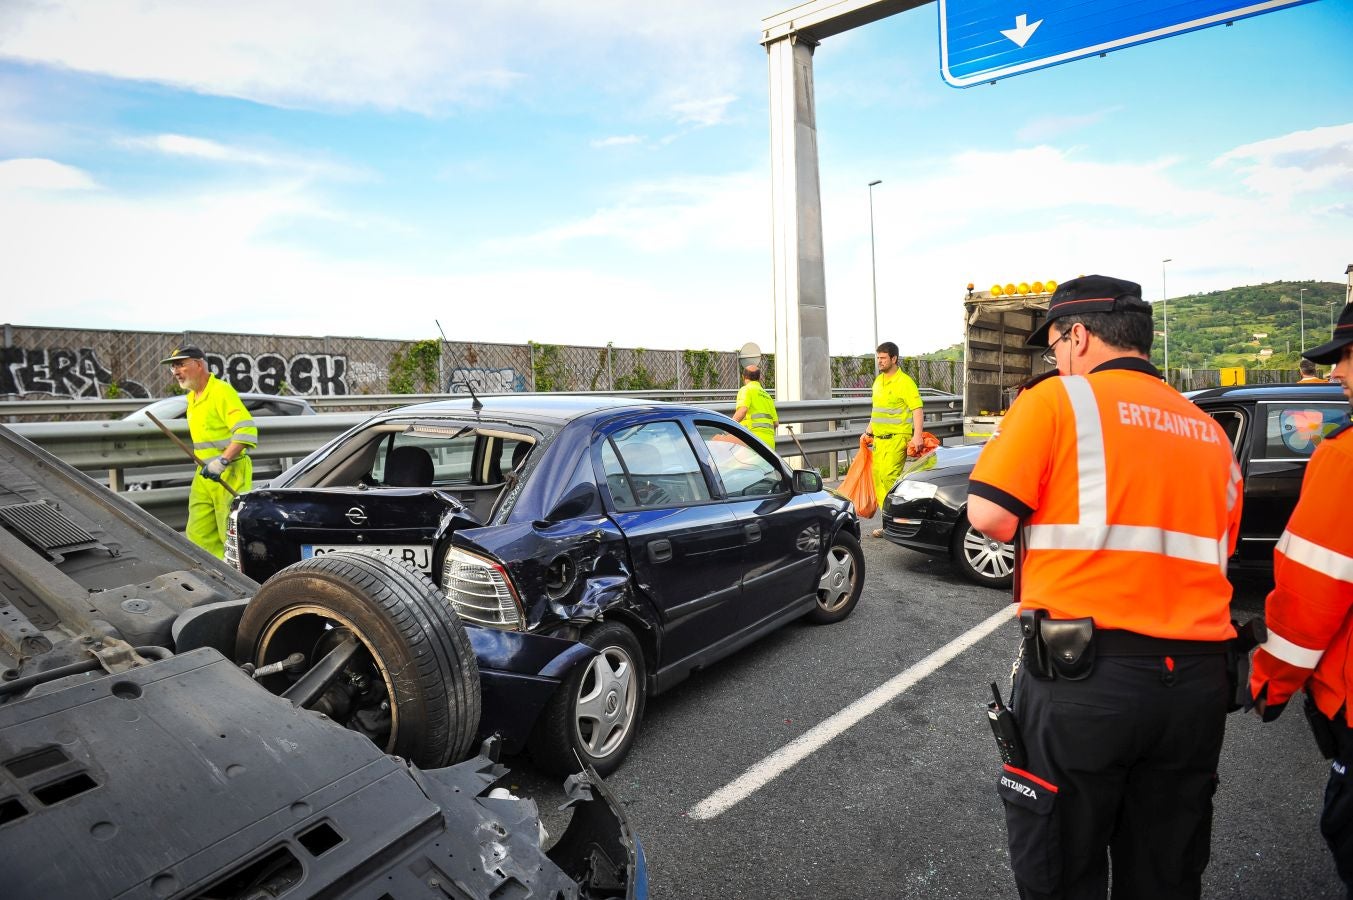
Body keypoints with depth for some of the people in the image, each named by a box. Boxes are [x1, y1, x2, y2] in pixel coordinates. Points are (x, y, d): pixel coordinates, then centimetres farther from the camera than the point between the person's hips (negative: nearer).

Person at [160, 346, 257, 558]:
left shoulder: (221, 391, -12)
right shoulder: (192, 398, 18)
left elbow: (247, 431, -24)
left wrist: (222, 461, -28)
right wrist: (204, 464, 20)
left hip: (230, 474, -10)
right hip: (204, 475, 10)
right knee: (198, 538, 8)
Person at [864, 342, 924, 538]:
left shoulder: (904, 382, -9)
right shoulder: (878, 380, 16)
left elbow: (917, 409, -15)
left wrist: (917, 435, -25)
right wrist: (869, 432, 24)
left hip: (897, 437, -8)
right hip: (879, 438, 8)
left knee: (888, 475, -18)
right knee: (878, 476, 5)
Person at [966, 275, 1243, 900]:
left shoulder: (1059, 399, -7)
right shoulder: (1210, 430, 12)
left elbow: (989, 517, -13)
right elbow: (1217, 550, 18)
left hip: (1083, 673, -6)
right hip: (1199, 678, 7)